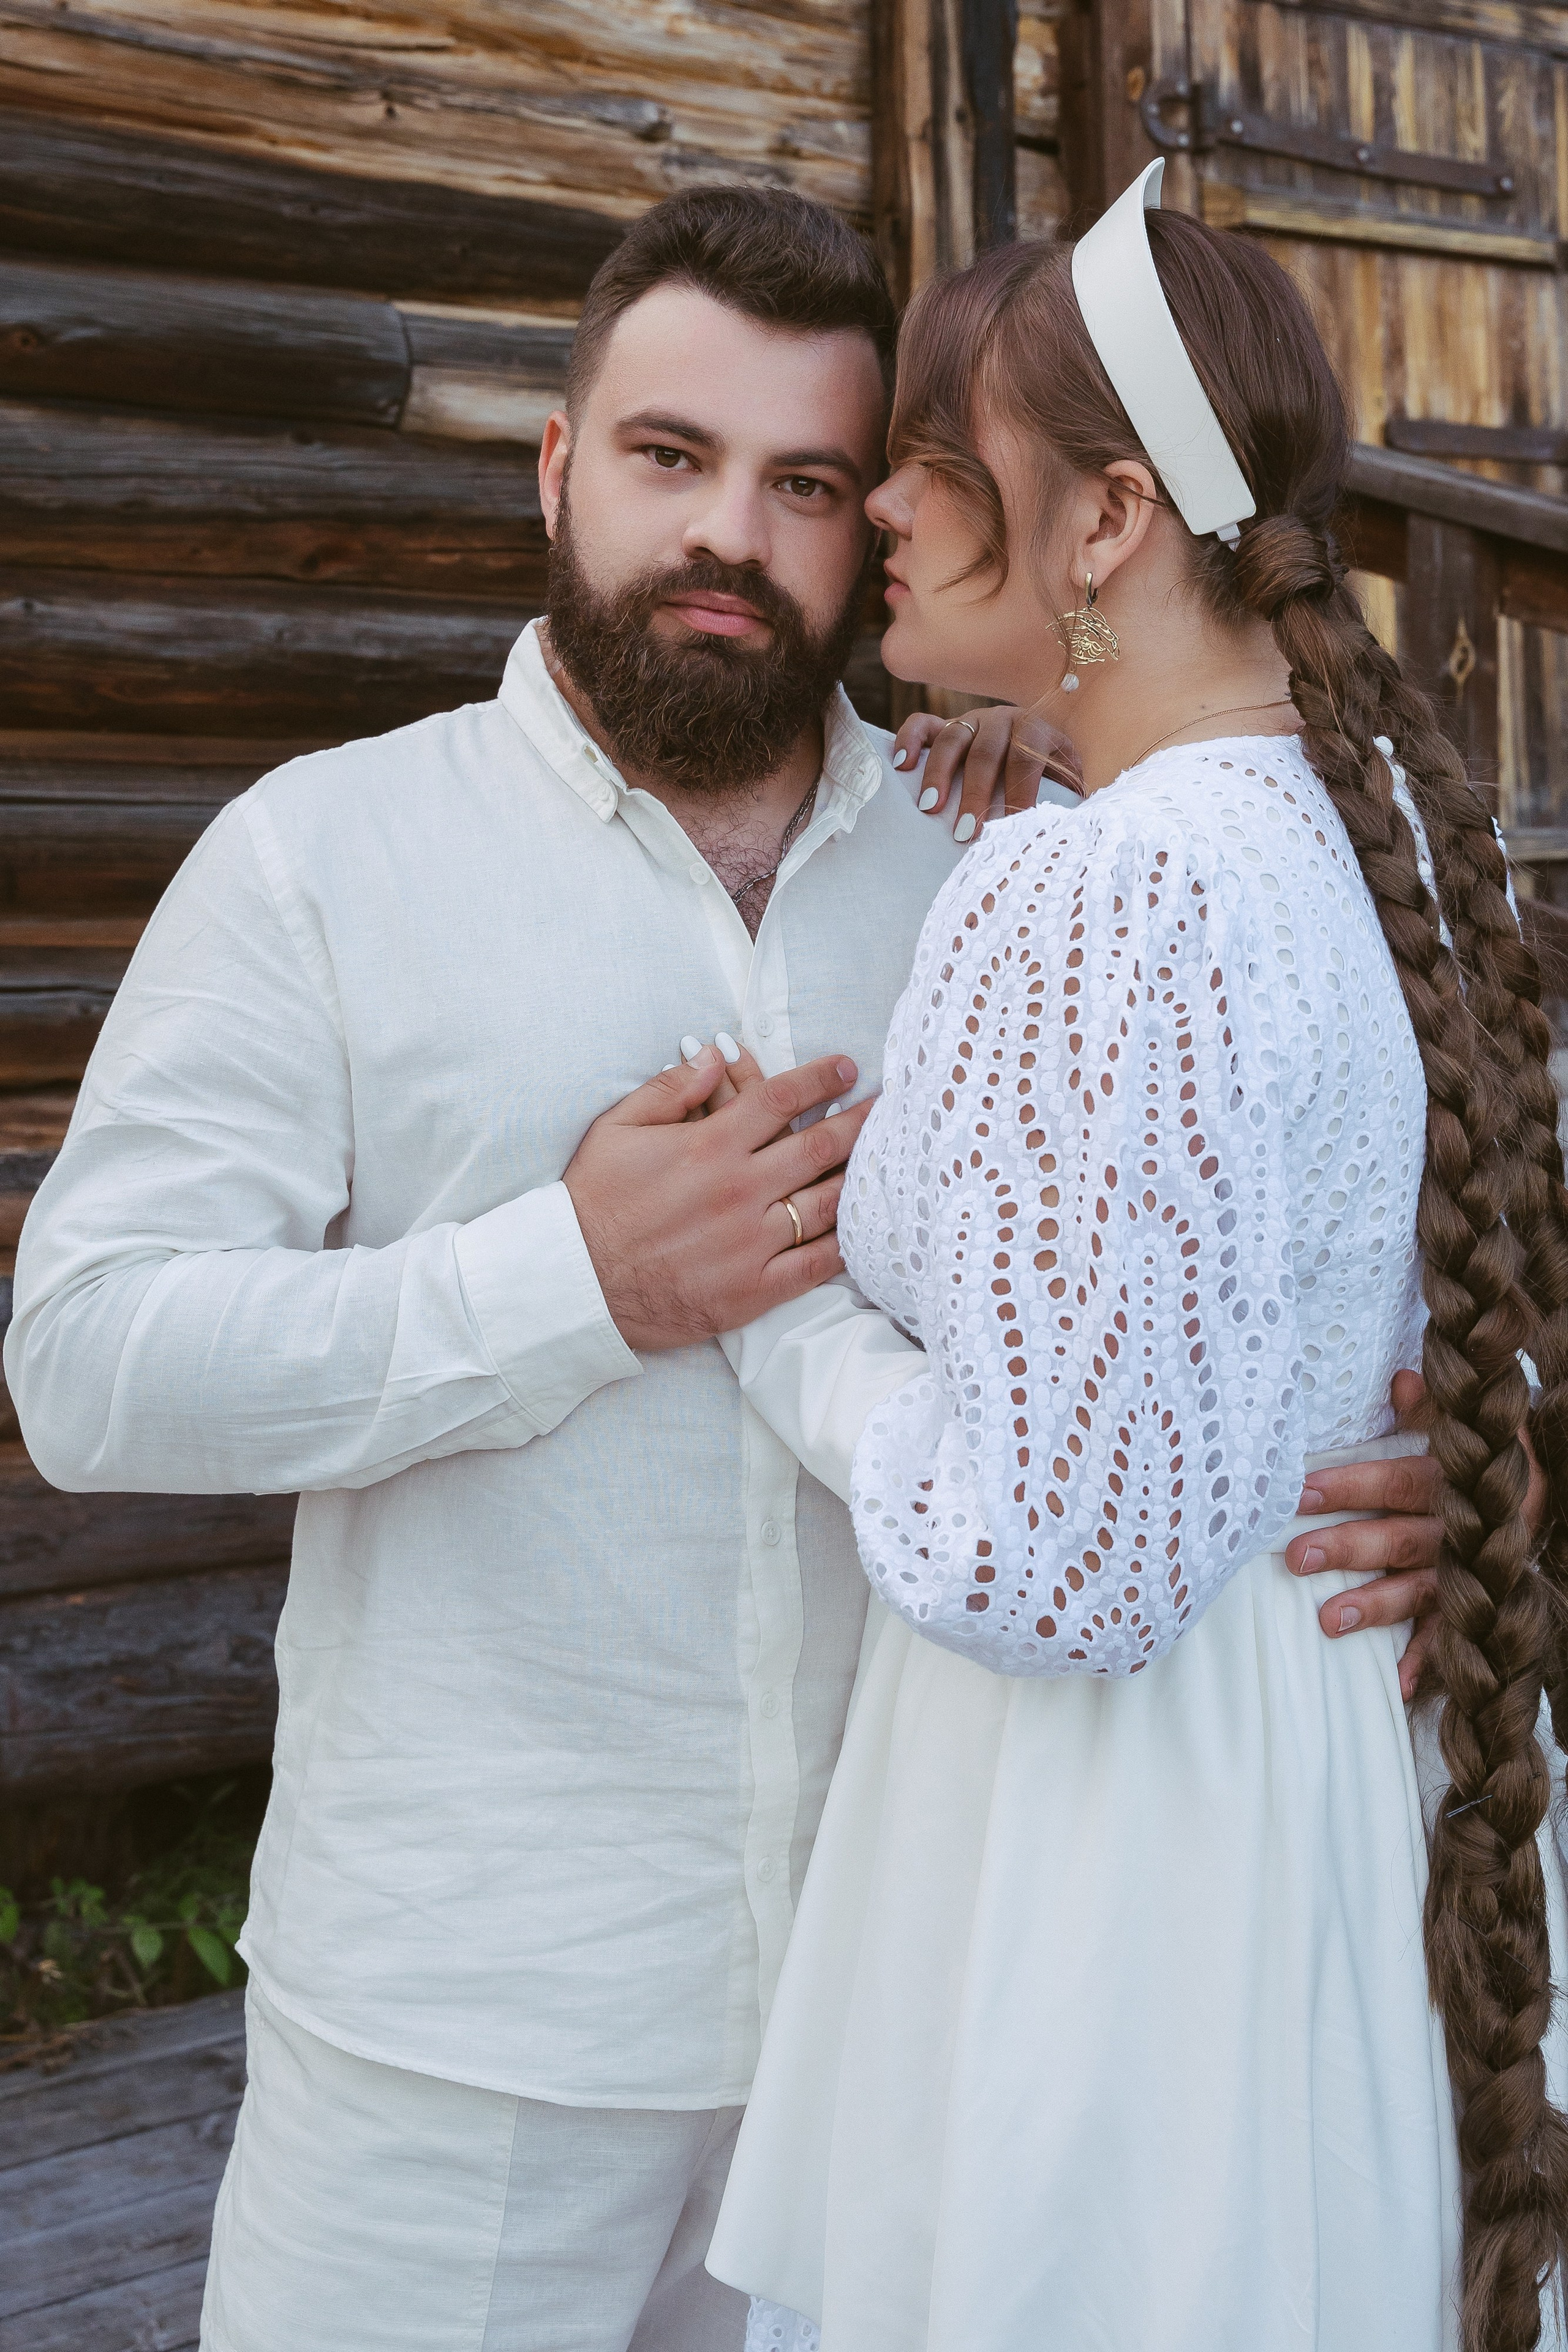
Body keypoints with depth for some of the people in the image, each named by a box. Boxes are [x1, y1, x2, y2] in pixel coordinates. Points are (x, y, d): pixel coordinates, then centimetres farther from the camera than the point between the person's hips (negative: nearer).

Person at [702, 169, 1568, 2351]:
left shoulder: (1088, 908, -24)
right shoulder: (1392, 806, 3)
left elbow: (1056, 1557, -25)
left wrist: (782, 1324, -9)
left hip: (1127, 1813, -9)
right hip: (1389, 1750, 9)